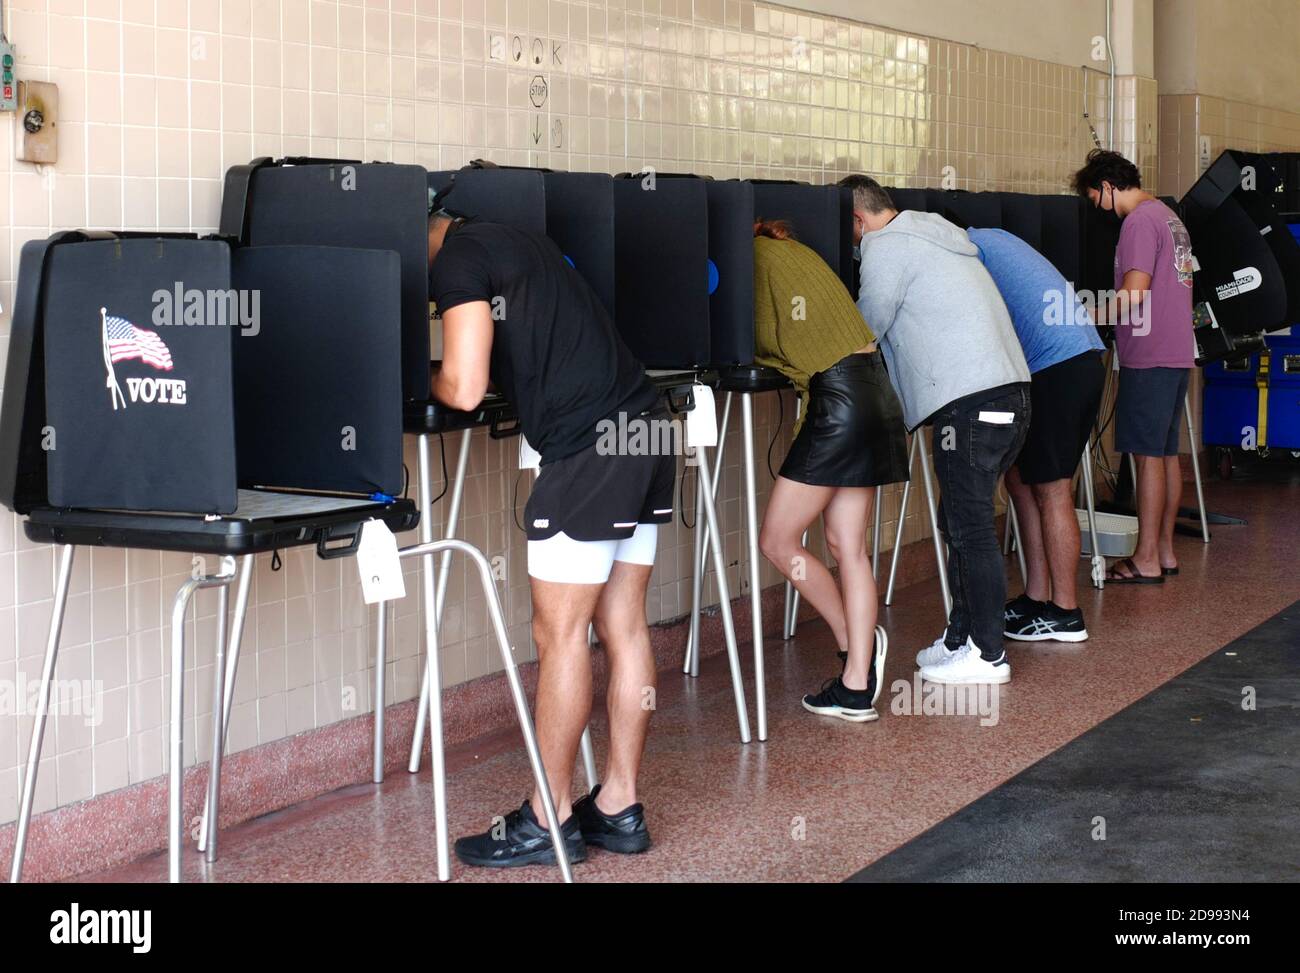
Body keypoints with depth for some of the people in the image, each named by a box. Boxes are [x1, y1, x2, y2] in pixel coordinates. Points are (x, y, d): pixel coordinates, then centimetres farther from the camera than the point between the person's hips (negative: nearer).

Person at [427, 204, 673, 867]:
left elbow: (465, 389, -14)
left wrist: (424, 379, 6)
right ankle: (620, 808, 18)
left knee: (559, 634, -1)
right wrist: (457, 369, 19)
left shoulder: (456, 259, -8)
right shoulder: (510, 240, 21)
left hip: (587, 451, -9)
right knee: (622, 627, 11)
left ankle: (549, 820, 7)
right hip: (645, 428, 9)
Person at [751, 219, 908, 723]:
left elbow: (764, 341, -7)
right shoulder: (791, 250, 21)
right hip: (873, 392, 10)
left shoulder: (758, 257, -6)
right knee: (848, 547, 8)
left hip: (837, 398, -10)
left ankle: (857, 640, 11)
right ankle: (857, 689, 7)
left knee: (777, 541, 1)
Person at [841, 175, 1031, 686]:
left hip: (971, 403, -10)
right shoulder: (933, 236, 24)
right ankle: (962, 636, 22)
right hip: (1009, 392, 10)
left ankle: (987, 654, 2)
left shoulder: (887, 248, -5)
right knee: (963, 521, 16)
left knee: (970, 527, -3)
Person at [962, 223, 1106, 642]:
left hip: (1055, 367, -9)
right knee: (1020, 477, 14)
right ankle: (1036, 598, 17)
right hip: (1084, 357, 9)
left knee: (1051, 490, -4)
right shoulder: (993, 239, 24)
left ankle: (1066, 614, 2)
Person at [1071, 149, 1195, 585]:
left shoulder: (1139, 221, -13)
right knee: (1167, 453, 13)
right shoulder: (1168, 216, 17)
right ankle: (1164, 550, 19)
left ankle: (1147, 560, -2)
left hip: (1149, 357, -10)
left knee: (1148, 455, -6)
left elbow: (1134, 294, -21)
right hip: (1177, 353, 10)